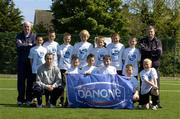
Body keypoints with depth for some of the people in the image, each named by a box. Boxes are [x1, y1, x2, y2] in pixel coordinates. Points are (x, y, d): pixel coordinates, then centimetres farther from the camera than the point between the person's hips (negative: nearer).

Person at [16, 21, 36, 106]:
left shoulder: (34, 36, 8)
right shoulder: (19, 36, 11)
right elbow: (19, 45, -6)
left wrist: (24, 45, -9)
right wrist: (29, 45, -8)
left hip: (31, 61, -1)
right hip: (21, 61, 1)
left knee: (30, 80, -1)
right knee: (21, 80, -1)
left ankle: (29, 99, 5)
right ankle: (20, 99, 3)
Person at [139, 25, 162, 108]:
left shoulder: (158, 41, 10)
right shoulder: (142, 41, 10)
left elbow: (159, 53, -6)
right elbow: (142, 50, -9)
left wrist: (148, 51, -4)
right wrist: (153, 51, -6)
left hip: (155, 66, 0)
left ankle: (156, 102, 5)